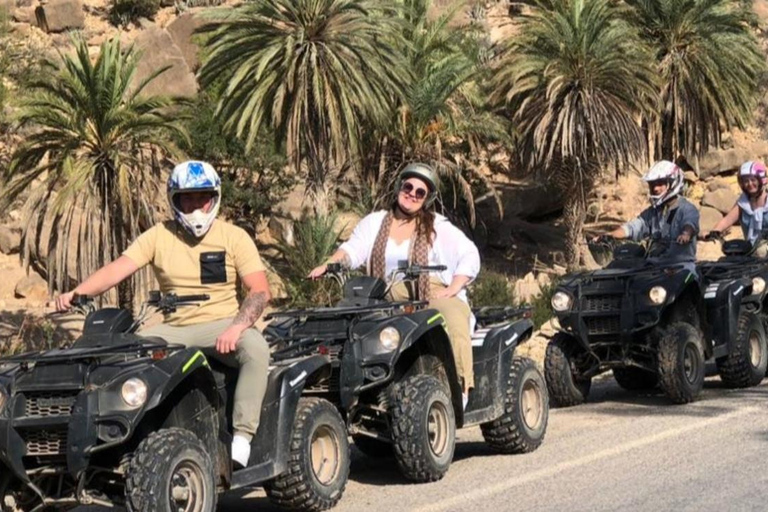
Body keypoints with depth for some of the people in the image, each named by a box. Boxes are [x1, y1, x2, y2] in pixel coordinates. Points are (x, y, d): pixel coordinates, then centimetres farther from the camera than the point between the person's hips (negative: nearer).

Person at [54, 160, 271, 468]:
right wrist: (76, 293, -25)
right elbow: (117, 269, -6)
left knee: (256, 347, -35)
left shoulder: (234, 238, 2)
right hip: (174, 328, 3)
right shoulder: (159, 237, 6)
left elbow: (261, 291, -6)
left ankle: (242, 436, -34)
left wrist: (236, 327, -26)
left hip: (220, 326, -2)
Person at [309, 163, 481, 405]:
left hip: (436, 296, -3)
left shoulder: (439, 228, 10)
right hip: (391, 300, 3)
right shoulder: (374, 223, 18)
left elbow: (470, 256, 5)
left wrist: (453, 288, -11)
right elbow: (352, 250, 7)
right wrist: (328, 264, -14)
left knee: (453, 323, -36)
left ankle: (461, 387, -35)